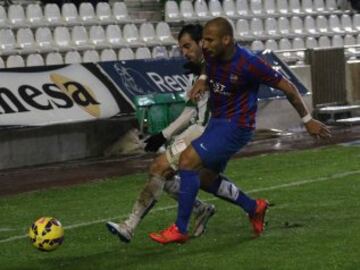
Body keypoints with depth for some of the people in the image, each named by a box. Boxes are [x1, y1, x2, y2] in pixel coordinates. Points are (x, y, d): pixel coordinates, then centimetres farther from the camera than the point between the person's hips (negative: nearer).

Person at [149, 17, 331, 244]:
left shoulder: (248, 64, -24)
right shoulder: (211, 53, -5)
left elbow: (287, 87, -13)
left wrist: (307, 120, -4)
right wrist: (203, 79, 2)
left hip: (236, 127, -8)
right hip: (218, 121, 8)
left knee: (188, 160, -17)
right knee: (206, 177, 13)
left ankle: (180, 229, -10)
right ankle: (254, 207, 31)